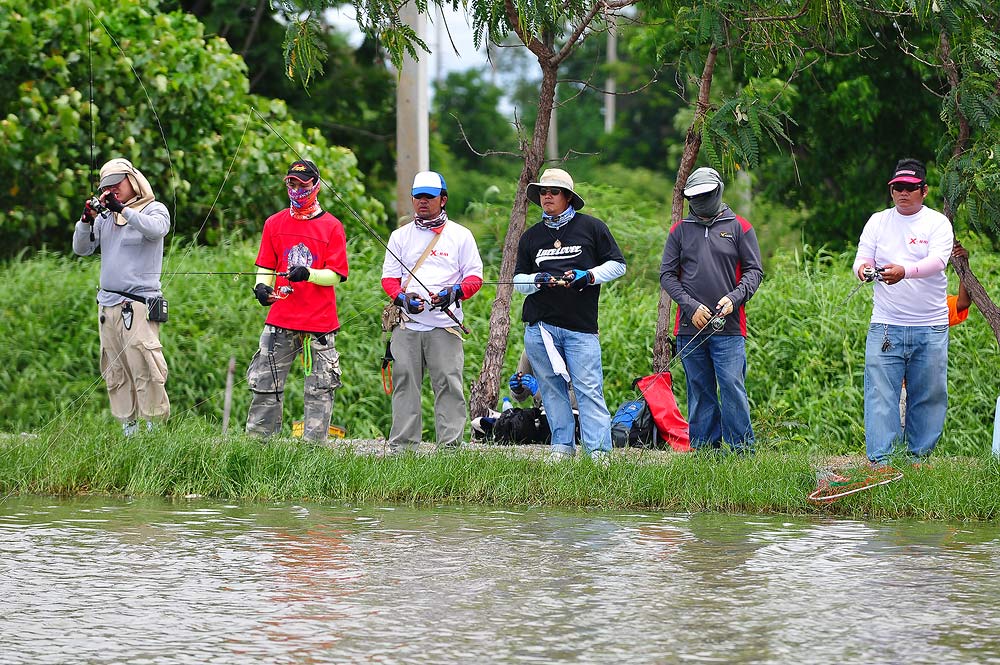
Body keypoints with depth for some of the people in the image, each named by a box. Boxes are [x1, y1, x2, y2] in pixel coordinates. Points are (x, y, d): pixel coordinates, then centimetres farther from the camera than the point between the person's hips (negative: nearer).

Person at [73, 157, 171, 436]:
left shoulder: (154, 209, 3)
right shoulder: (104, 217, 17)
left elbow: (156, 229, -19)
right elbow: (81, 248, 11)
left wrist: (123, 209, -24)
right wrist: (87, 219, -5)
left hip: (139, 303, -6)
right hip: (107, 305, 6)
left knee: (145, 369, -14)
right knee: (116, 374, 4)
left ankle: (154, 425, -13)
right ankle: (128, 428, 8)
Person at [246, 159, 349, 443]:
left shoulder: (331, 226, 1)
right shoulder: (275, 224, 11)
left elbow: (336, 275, -4)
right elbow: (265, 267, 15)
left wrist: (309, 274, -21)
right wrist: (262, 286, -6)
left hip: (320, 323, -3)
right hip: (281, 319, 3)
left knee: (319, 388, 0)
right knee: (264, 382, 1)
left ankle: (314, 443, 4)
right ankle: (257, 438, 7)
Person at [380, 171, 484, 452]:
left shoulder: (460, 235, 9)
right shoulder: (400, 236, 16)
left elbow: (475, 276, 6)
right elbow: (389, 277, 13)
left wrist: (455, 292, -14)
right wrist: (402, 297, -8)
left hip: (445, 323, -2)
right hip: (407, 323, 2)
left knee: (449, 383, -8)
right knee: (404, 383, -1)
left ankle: (450, 445, -6)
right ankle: (401, 445, 2)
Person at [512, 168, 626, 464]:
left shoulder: (592, 227, 6)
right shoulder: (530, 237, 15)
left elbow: (617, 264, 7)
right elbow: (518, 279, 18)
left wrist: (589, 276, -9)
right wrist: (536, 281, -5)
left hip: (581, 328, -3)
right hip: (539, 327, 4)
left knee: (589, 389, -9)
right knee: (551, 389, 4)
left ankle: (599, 451, -11)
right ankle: (562, 445, 12)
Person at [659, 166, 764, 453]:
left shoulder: (739, 227, 7)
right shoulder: (680, 230, 11)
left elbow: (754, 270, 6)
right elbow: (667, 274, 8)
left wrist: (734, 298, -12)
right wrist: (691, 306, -6)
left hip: (728, 327, -2)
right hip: (690, 328, 2)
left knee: (732, 386, -11)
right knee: (700, 391, 5)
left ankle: (742, 448, -6)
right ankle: (704, 448, 9)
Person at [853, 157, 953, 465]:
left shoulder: (938, 223, 1)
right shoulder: (878, 222, 10)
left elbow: (937, 261, -16)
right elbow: (863, 258, 3)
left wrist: (904, 271, -35)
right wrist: (864, 268, -23)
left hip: (930, 327, -1)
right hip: (885, 325, 1)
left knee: (928, 395, 4)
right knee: (881, 393, -8)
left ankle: (919, 456, 14)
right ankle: (879, 459, -9)